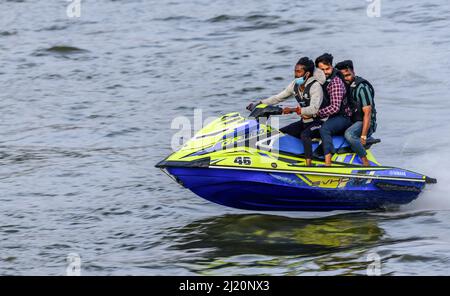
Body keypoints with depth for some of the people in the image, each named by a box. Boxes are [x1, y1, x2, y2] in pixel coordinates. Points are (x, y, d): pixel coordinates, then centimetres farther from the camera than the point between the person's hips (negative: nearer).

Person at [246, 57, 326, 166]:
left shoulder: (315, 86, -19)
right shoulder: (295, 85, 5)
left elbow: (314, 109, -30)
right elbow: (278, 98, 11)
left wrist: (294, 110, -37)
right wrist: (258, 104, 4)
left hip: (318, 121, -9)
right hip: (304, 122, 9)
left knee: (304, 135, -36)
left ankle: (308, 164, -44)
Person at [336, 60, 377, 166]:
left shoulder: (362, 87, -15)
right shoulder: (346, 86, 11)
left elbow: (367, 113, -19)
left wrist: (363, 136, -25)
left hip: (364, 123, -9)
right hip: (351, 121, 9)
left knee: (349, 134, -37)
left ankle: (365, 162, -26)